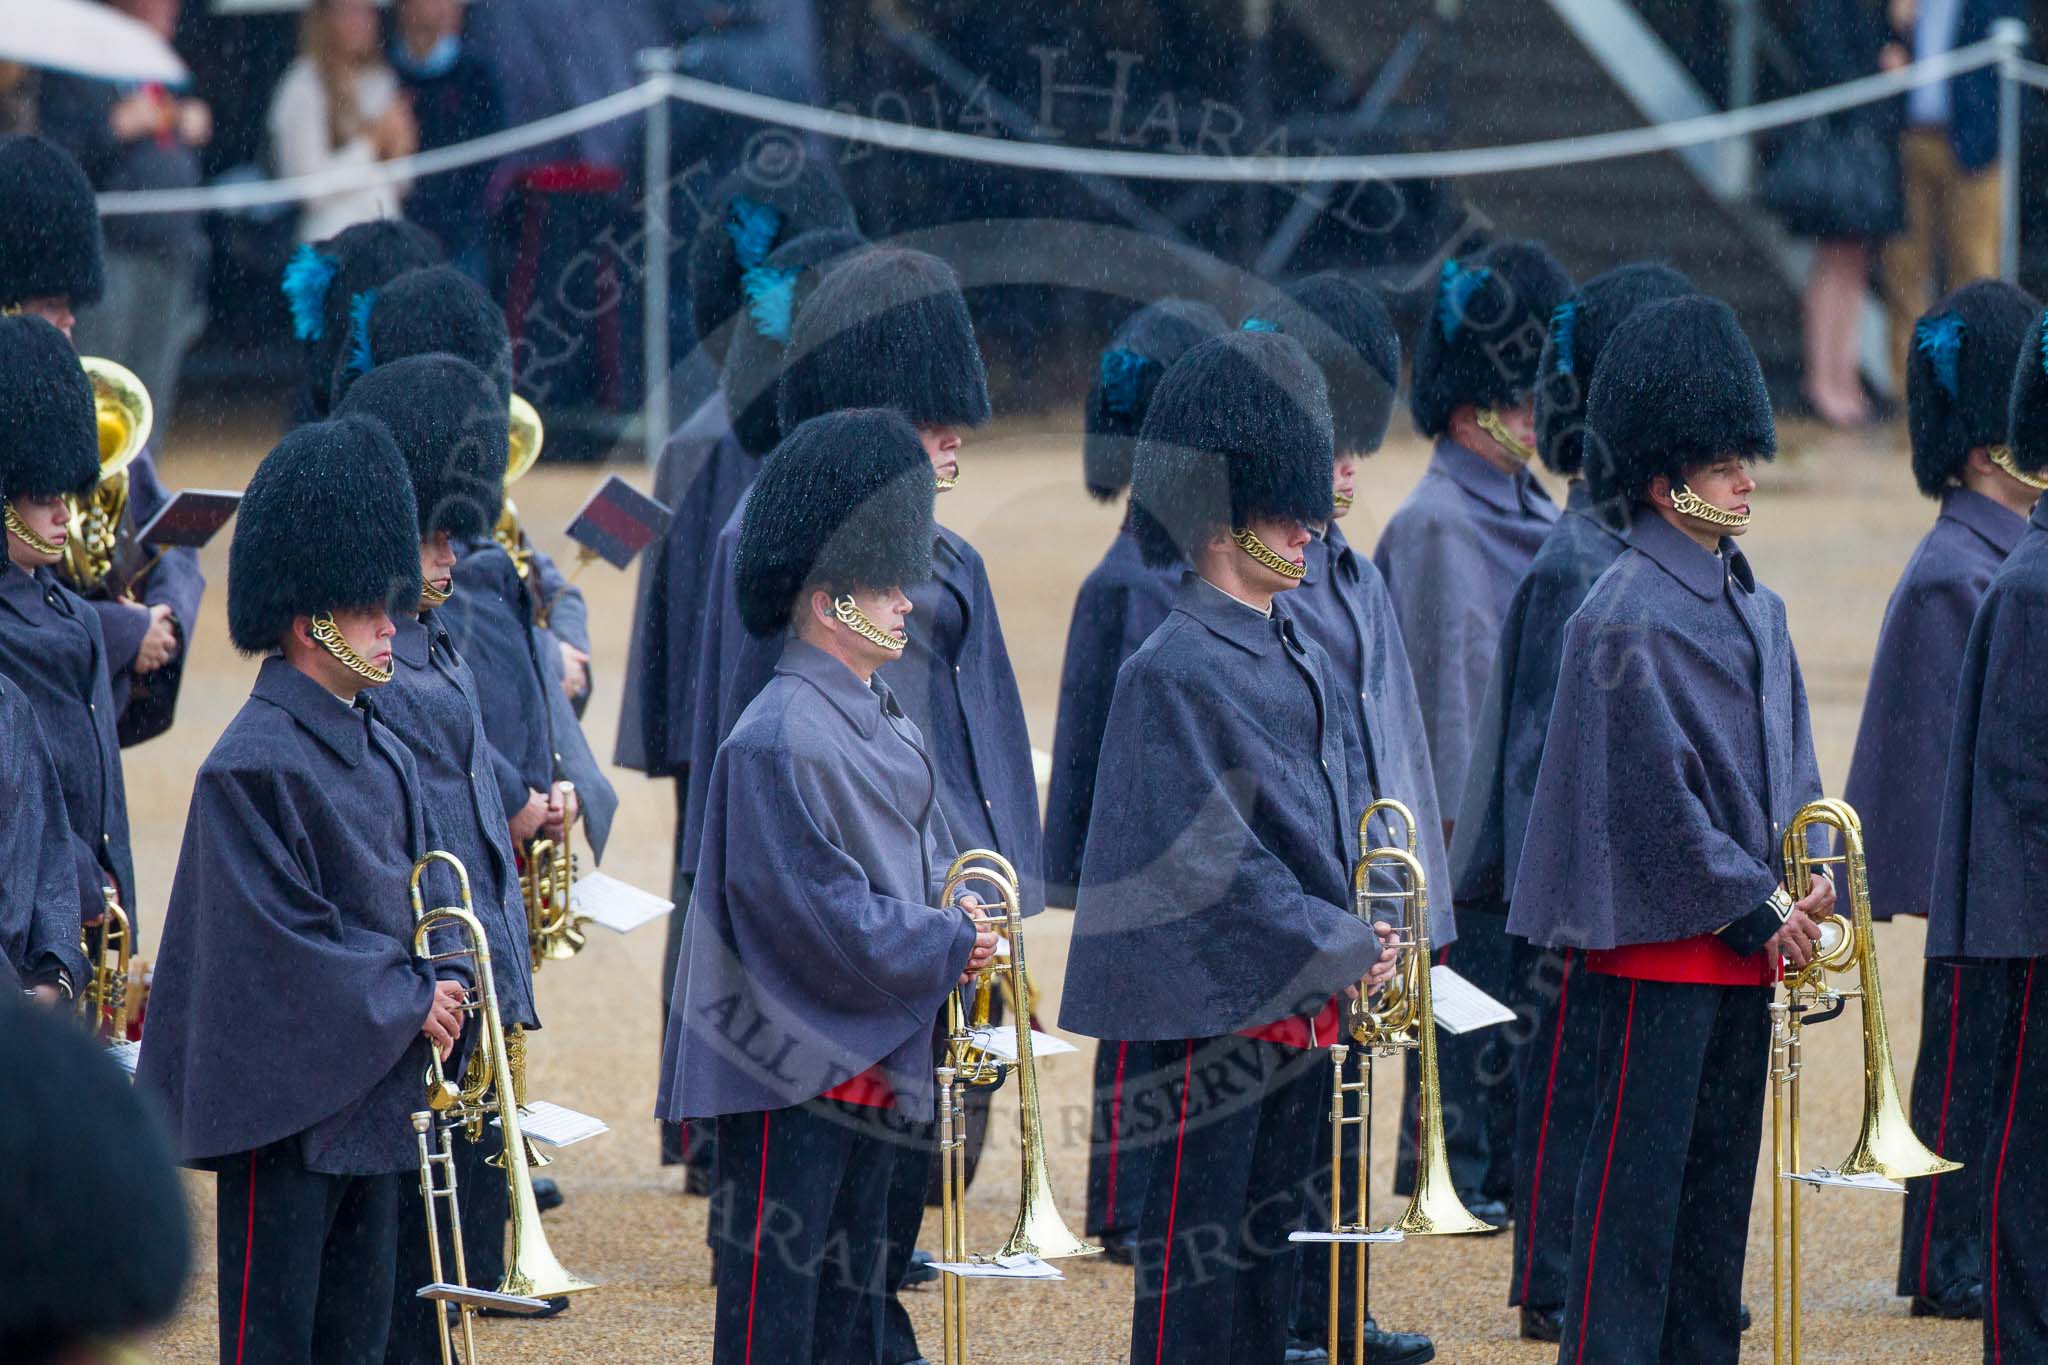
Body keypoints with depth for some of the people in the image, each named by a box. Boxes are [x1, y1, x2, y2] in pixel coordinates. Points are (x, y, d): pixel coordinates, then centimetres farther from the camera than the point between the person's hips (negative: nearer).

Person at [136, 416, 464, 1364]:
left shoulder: (382, 754, 12)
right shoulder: (253, 766, -15)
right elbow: (277, 934, -18)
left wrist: (427, 1002, 1)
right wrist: (406, 1005, -12)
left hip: (373, 1100, 8)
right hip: (288, 1100, -8)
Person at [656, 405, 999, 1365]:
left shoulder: (886, 728, 13)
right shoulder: (779, 740, -18)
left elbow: (928, 865, 18)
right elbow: (812, 907, -21)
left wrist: (964, 929, -2)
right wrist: (945, 948, -17)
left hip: (874, 1062, 10)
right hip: (793, 1062, -10)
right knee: (776, 1288, -5)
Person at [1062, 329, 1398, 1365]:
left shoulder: (1302, 660, 13)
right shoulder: (1173, 670, -14)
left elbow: (1352, 811, 18)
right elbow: (1212, 857, -18)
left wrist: (1369, 932, 1)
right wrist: (1341, 950, -15)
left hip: (1304, 1002, 8)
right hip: (1218, 1000, -8)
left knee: (1270, 1234, 12)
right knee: (1196, 1251, -3)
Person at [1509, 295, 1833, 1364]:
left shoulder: (1754, 608, 13)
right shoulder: (1627, 617, -14)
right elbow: (1655, 792, -17)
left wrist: (1805, 891, 1)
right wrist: (1756, 908, -14)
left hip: (1746, 932, 8)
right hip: (1664, 936, -8)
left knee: (1720, 1168, 12)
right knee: (1639, 1169, -6)